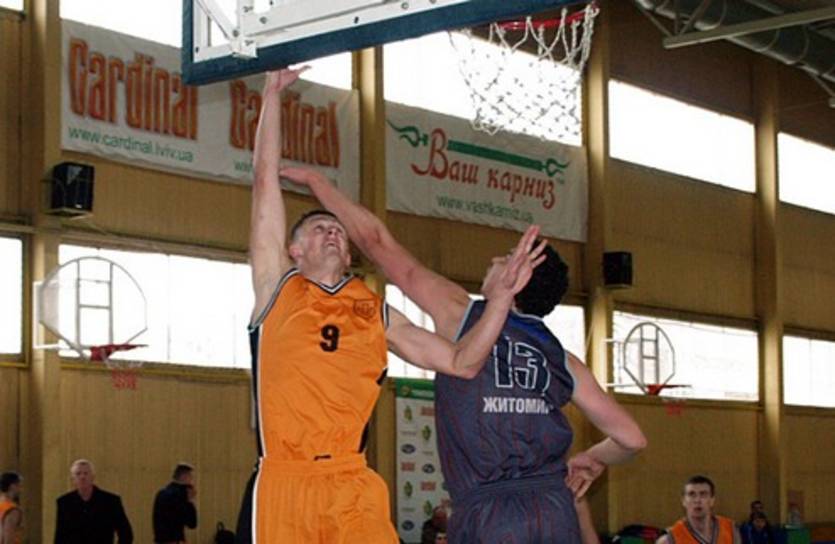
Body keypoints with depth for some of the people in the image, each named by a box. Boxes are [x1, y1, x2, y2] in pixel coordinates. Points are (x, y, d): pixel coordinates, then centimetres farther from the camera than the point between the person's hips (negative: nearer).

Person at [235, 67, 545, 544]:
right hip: (283, 484, -2)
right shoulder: (277, 287, 11)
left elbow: (462, 362, 15)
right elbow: (266, 183, 8)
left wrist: (500, 298, 2)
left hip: (355, 488, 2)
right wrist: (273, 94, 10)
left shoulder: (378, 315, 19)